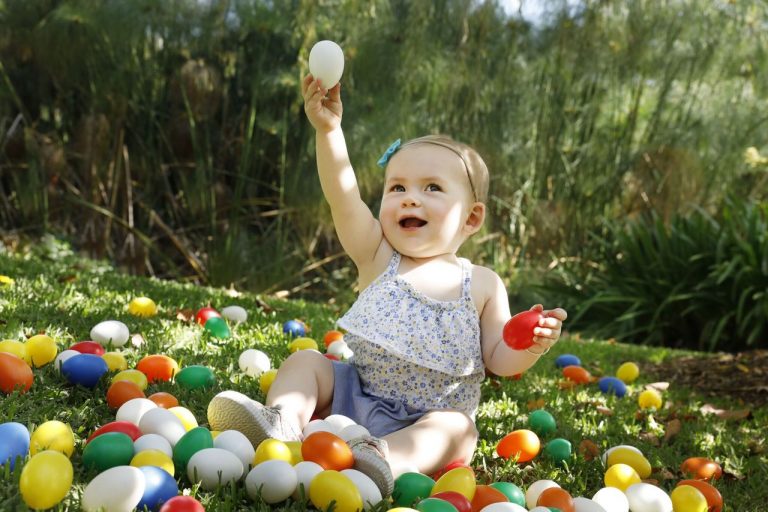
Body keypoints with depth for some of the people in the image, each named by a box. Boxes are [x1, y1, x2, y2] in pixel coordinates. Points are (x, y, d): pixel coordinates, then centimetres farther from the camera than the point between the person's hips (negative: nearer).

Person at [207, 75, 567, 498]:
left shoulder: (483, 286, 0)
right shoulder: (378, 257, 0)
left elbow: (498, 359, 3)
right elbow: (342, 197, -16)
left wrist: (529, 346, -21)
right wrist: (328, 130, -30)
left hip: (429, 419, -2)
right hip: (354, 395, 2)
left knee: (457, 430, -30)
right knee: (306, 361, -10)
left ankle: (385, 456, -55)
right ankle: (281, 423, -34)